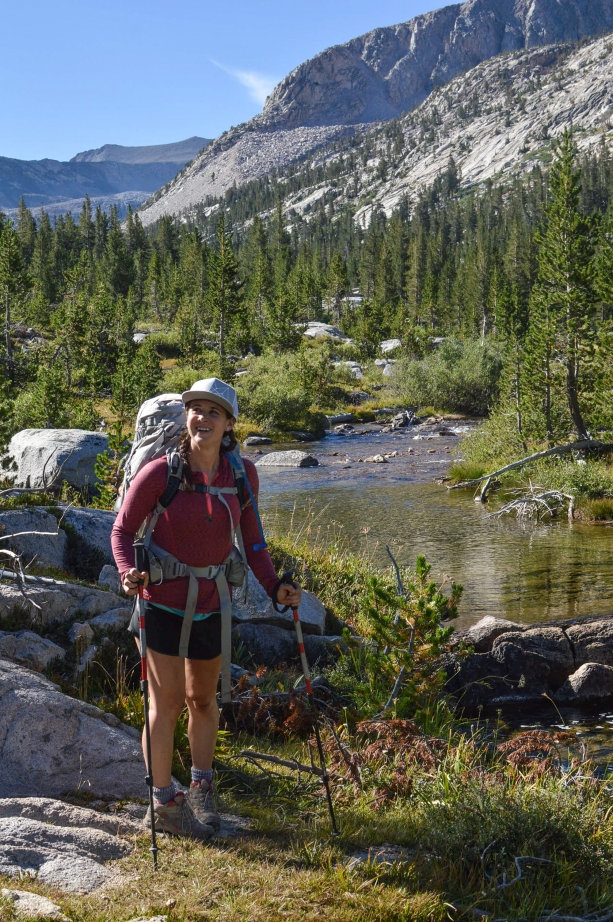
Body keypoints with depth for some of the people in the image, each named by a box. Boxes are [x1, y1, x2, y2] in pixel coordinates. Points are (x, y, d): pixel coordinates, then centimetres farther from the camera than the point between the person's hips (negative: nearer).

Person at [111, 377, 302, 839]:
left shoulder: (242, 474, -6)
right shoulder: (160, 473, -17)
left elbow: (251, 539, 5)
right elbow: (123, 528, -7)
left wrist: (274, 585, -5)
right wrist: (128, 572, -24)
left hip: (211, 602, 4)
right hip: (162, 601, -4)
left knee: (203, 698, 18)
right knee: (167, 701, 0)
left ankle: (201, 788, 38)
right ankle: (164, 804, 16)